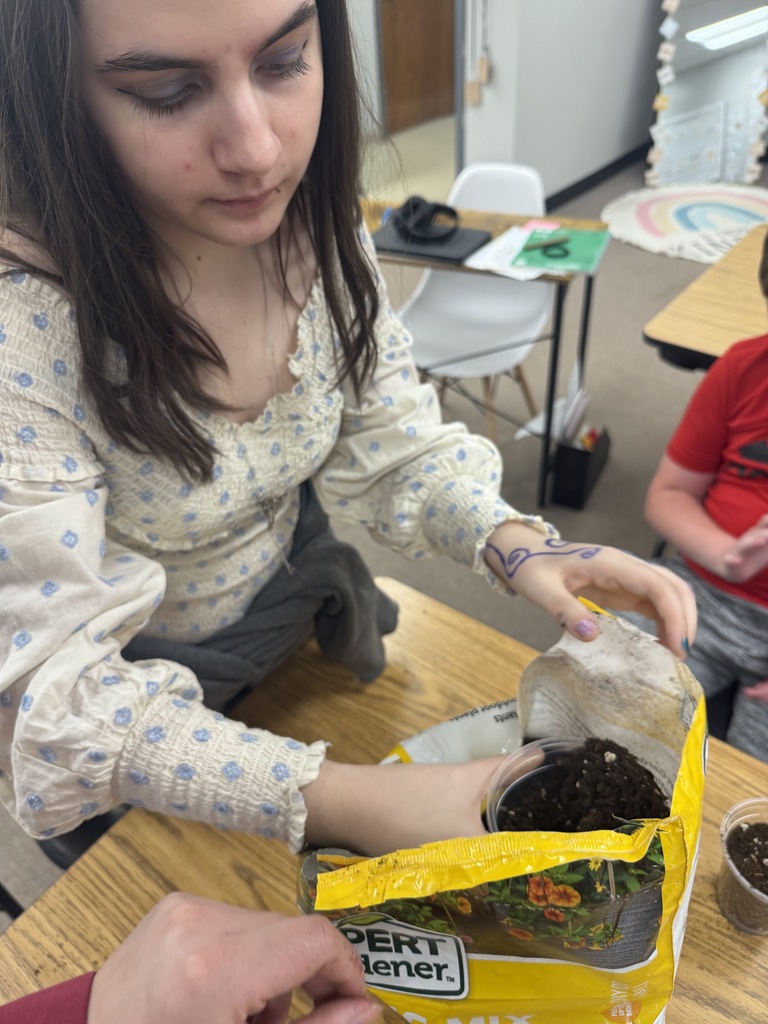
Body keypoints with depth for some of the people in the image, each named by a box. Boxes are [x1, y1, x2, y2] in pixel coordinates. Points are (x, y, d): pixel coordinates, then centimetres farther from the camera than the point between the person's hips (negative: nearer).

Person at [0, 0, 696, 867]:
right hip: (143, 675, -3)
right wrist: (339, 803, -42)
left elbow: (396, 446, -9)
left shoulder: (320, 234, -16)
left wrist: (509, 538, -29)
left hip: (303, 610, 4)